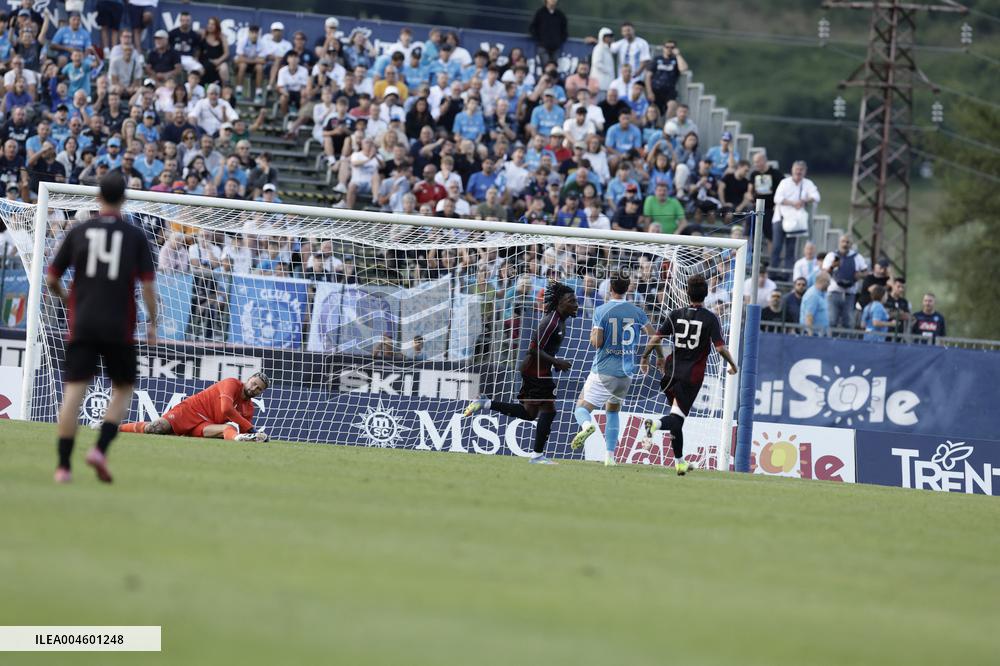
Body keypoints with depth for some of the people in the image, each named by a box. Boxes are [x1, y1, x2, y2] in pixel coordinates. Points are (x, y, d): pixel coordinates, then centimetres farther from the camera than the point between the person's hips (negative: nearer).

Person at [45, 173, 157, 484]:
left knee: (73, 391, -1)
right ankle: (100, 449, -5)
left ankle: (63, 466, -6)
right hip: (119, 327, -1)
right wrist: (152, 323, 6)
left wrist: (65, 297, 29)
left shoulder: (78, 232, 4)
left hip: (82, 325, 1)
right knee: (123, 390, 14)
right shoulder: (135, 236, 1)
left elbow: (51, 280, 8)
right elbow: (147, 285, -5)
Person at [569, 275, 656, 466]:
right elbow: (654, 337, 2)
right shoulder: (637, 312, 3)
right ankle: (610, 455, 13)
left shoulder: (601, 311, -6)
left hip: (603, 371, -4)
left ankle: (587, 425, -33)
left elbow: (596, 342, -10)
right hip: (626, 372, 4)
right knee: (612, 410, 23)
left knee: (582, 408, 3)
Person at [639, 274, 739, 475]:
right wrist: (733, 364, 6)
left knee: (677, 417, 15)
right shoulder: (710, 319, -6)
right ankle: (656, 424, -37)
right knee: (678, 417, -5)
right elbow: (720, 347, -11)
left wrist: (645, 358, 15)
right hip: (693, 375, -4)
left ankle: (680, 461, 16)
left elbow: (655, 339, 0)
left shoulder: (675, 315, 3)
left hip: (672, 372, 4)